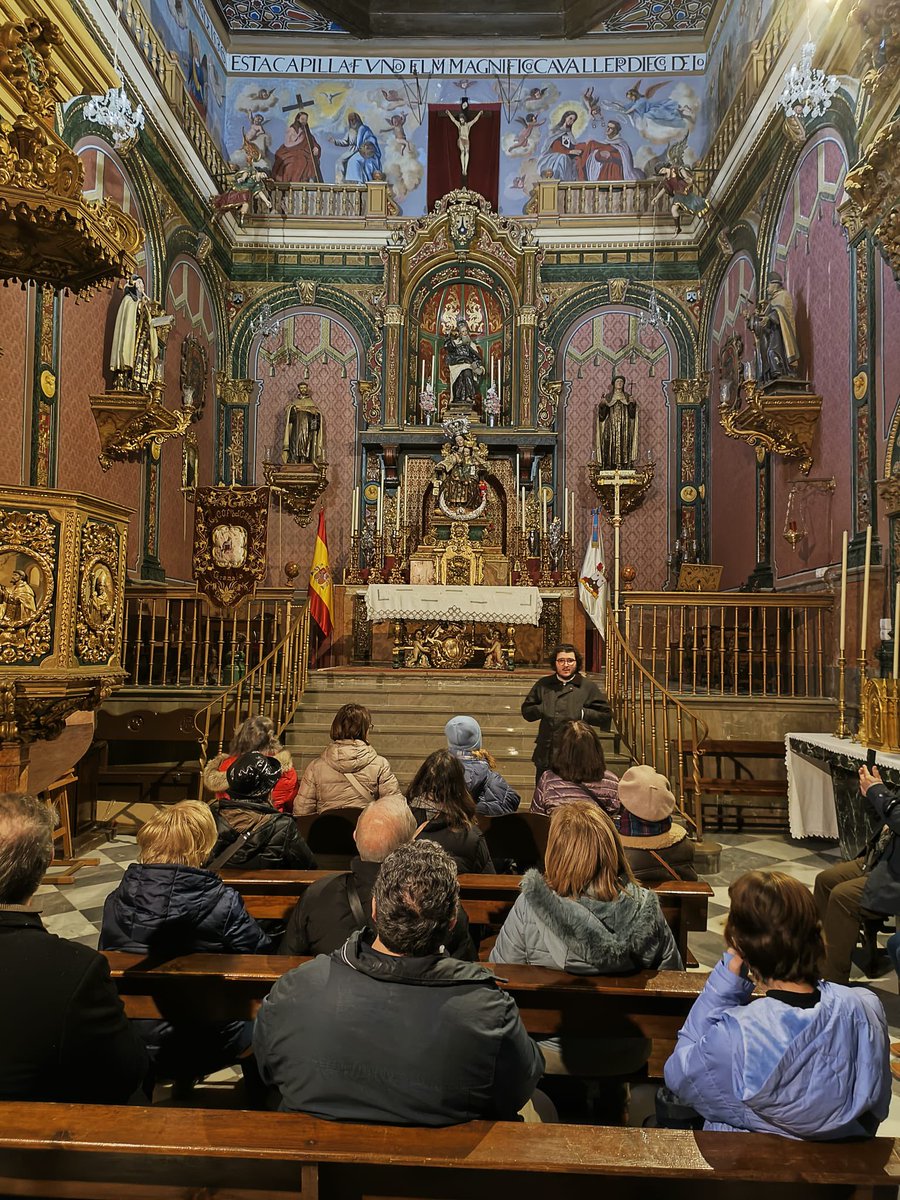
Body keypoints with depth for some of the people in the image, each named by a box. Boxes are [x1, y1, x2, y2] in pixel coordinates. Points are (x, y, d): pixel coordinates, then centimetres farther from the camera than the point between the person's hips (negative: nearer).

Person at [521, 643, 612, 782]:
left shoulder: (588, 687, 3)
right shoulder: (543, 684, 10)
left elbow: (606, 715, 1)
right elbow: (526, 710, 12)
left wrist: (583, 713, -11)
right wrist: (542, 709, -5)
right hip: (546, 754, 2)